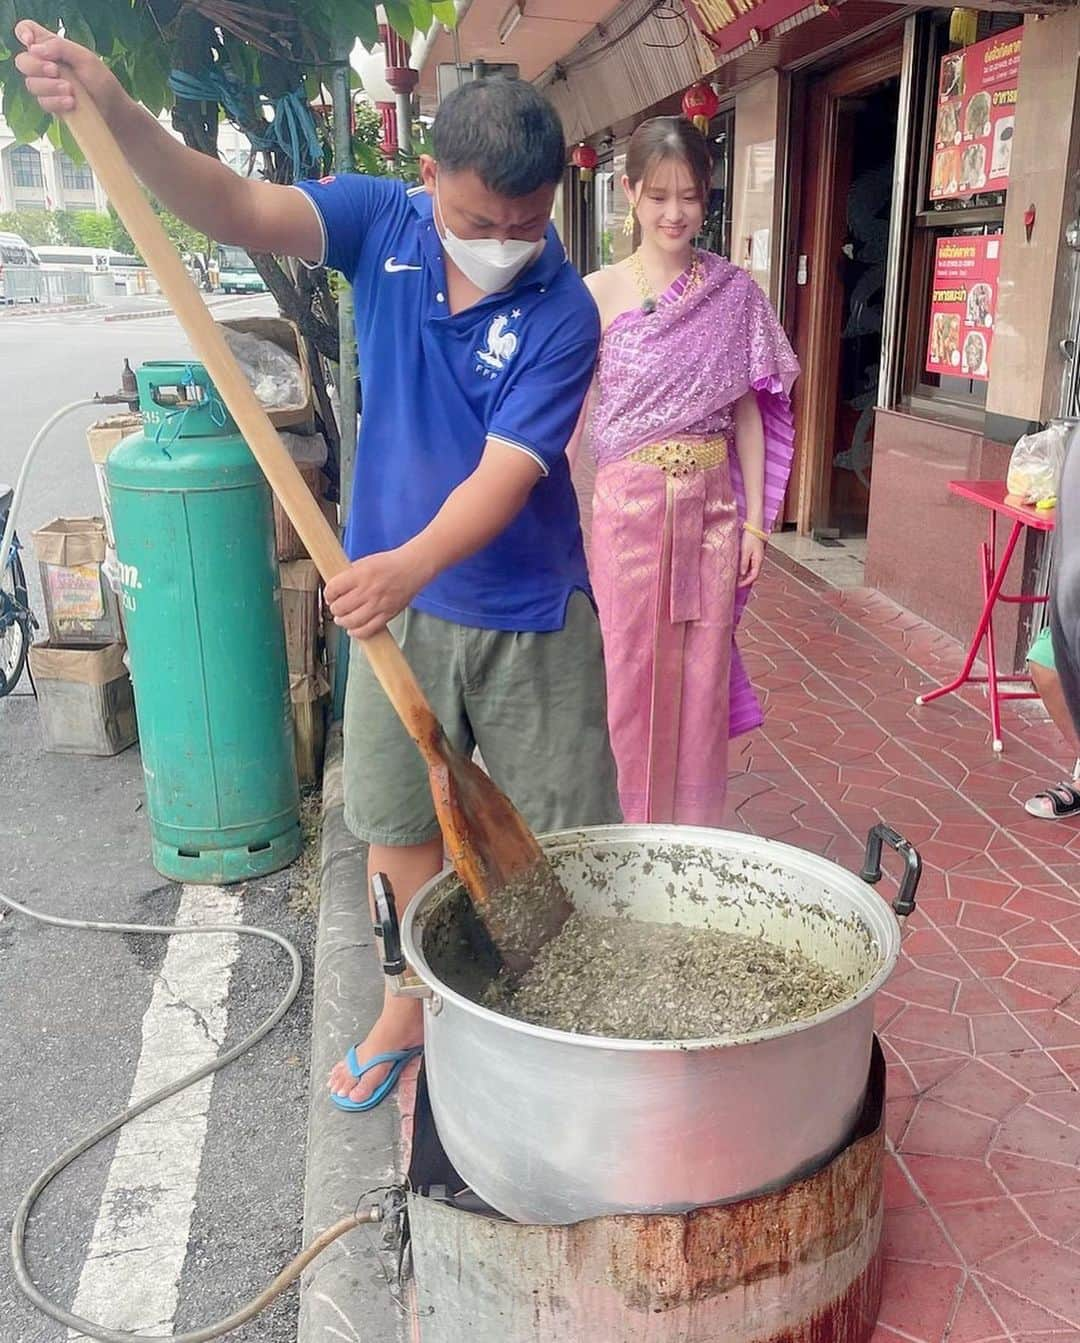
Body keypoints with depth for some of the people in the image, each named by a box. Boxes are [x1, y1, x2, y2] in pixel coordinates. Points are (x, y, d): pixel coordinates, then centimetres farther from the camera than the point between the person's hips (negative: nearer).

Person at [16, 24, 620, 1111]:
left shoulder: (563, 317, -17)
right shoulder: (382, 222, -6)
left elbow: (505, 473, -26)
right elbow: (235, 210, -17)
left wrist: (411, 564, -43)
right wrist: (116, 116, -34)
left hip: (526, 615, -3)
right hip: (398, 592, 4)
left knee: (559, 837, 7)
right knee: (399, 821, 16)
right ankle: (412, 1003, 38)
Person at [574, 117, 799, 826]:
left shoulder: (735, 295, 5)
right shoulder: (601, 294, -1)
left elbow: (747, 411, 8)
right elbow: (580, 421, 0)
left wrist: (754, 521, 4)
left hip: (711, 507, 2)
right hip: (628, 503, -2)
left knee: (703, 681, 8)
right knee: (630, 677, 6)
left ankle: (696, 840, 24)